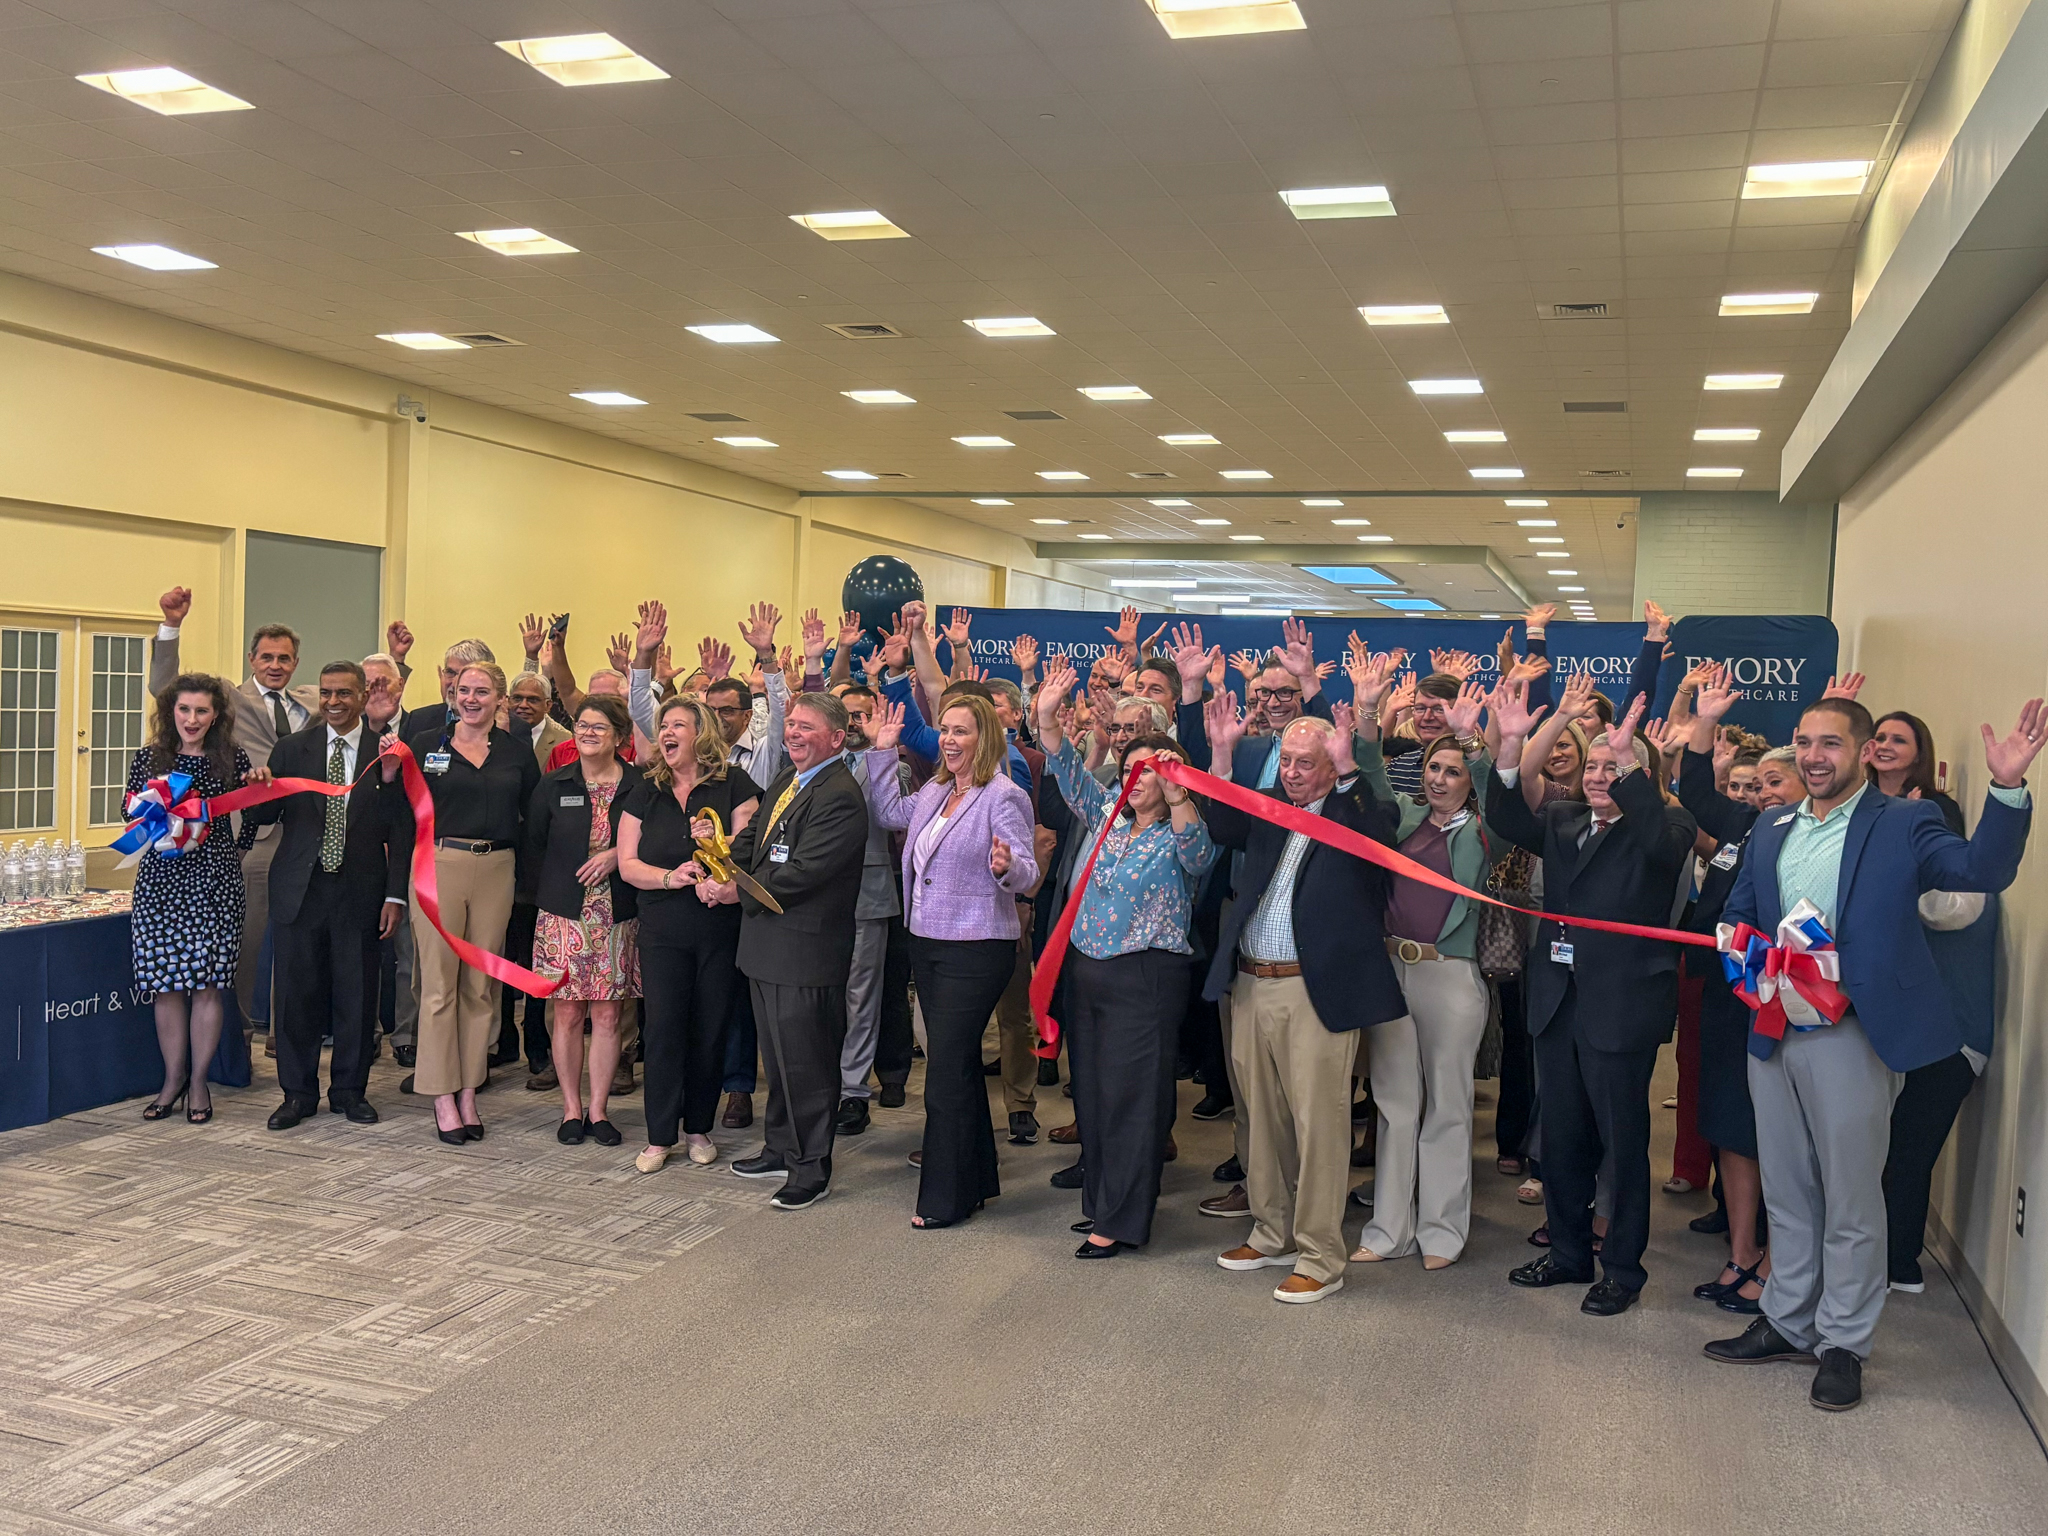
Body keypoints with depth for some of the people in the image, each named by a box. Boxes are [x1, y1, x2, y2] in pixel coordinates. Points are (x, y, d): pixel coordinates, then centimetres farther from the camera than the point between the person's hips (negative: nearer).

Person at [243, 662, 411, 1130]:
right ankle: (298, 1092, 19)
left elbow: (402, 831, 1)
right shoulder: (291, 749, 6)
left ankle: (350, 1089, 21)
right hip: (300, 891, 1)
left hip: (360, 893, -1)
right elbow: (262, 816, 4)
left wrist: (396, 895, -4)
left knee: (356, 995, 6)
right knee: (297, 993, 6)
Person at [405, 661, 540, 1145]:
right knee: (439, 985, 0)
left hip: (495, 871, 2)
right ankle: (443, 1097, 8)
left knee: (479, 986, 8)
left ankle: (468, 1093, 17)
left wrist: (523, 868, -1)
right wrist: (392, 774, -16)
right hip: (439, 865, -2)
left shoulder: (517, 752, 8)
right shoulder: (426, 744, 3)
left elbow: (533, 817, 10)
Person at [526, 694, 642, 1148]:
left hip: (617, 918, 0)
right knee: (568, 1013, 3)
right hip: (564, 917, 1)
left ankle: (598, 1109, 15)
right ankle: (571, 1108, 15)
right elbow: (533, 849, 9)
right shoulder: (552, 786, 4)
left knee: (607, 1014, 3)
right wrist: (550, 899, 4)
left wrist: (618, 856, -13)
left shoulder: (639, 786, 0)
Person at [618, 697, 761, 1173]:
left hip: (720, 927, -2)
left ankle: (699, 1129, 20)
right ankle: (660, 1138, 8)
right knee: (662, 1029, -1)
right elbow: (628, 864, 3)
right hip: (662, 931, 2)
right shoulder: (645, 794, 8)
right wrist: (669, 876, -15)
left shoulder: (733, 786, -1)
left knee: (710, 1030, 5)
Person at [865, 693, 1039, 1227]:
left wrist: (1007, 867, -42)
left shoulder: (1004, 797, -14)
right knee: (959, 1065, 17)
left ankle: (945, 1198, 7)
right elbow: (888, 813, 25)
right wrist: (883, 750, 19)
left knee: (947, 1070, -5)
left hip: (975, 952, -8)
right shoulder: (934, 791, 10)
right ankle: (976, 1179, 30)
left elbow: (1028, 873, -19)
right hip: (927, 943, 8)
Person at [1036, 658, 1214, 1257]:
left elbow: (1197, 851, -29)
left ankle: (1122, 1221, 7)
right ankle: (1100, 1199, 28)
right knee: (1091, 1090, 14)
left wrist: (1177, 797, -45)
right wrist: (1048, 718, -10)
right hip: (1087, 970, 7)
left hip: (1146, 978, -7)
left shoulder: (1181, 836, -7)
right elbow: (1071, 775, 4)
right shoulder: (1111, 820, 10)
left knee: (1130, 1096, -2)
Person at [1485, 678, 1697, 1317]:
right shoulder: (1562, 822, 11)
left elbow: (1664, 840, -27)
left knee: (1623, 1142, 5)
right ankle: (1568, 1252, 31)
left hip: (1622, 1004, -6)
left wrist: (1629, 760, -35)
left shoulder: (1663, 827, -5)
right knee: (1560, 1137, 16)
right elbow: (1506, 820, -4)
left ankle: (1623, 1268, 20)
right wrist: (1512, 745, -17)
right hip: (1558, 1001, 6)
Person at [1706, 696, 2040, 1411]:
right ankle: (1787, 1323, 30)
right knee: (1786, 1193, 16)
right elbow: (1736, 917, 18)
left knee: (1851, 1200, 4)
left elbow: (1983, 869, -19)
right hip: (1772, 1034, 5)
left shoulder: (1902, 823, -3)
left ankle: (1843, 1344, 18)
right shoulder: (1771, 830, 12)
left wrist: (2007, 788, -32)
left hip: (1852, 1037, -5)